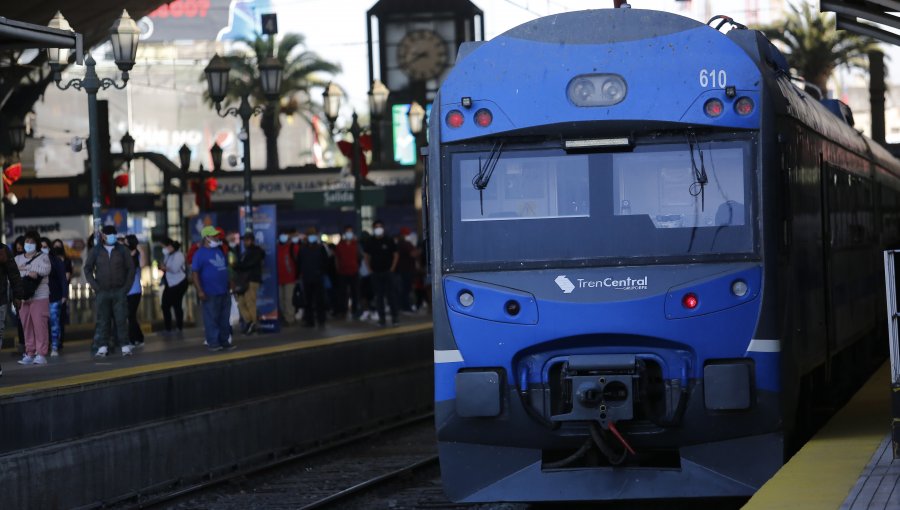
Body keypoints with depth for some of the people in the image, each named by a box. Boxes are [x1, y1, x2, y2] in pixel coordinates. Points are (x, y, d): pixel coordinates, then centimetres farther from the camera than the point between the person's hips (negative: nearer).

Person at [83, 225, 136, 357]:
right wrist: (95, 287, -3)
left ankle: (125, 346, -3)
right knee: (103, 320, -1)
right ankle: (102, 347, 1)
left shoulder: (122, 250, 5)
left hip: (119, 291, 0)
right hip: (102, 291, 0)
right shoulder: (95, 251, 4)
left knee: (121, 319, -4)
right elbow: (88, 269, 7)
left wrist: (126, 287, -2)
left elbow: (131, 268, 6)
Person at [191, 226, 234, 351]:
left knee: (224, 318, 9)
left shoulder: (219, 250, 14)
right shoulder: (200, 253, -8)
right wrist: (199, 290, -18)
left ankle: (224, 341, 15)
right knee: (211, 319, -4)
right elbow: (194, 273, -12)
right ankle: (213, 343, 1)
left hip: (224, 291, 7)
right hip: (210, 293, -7)